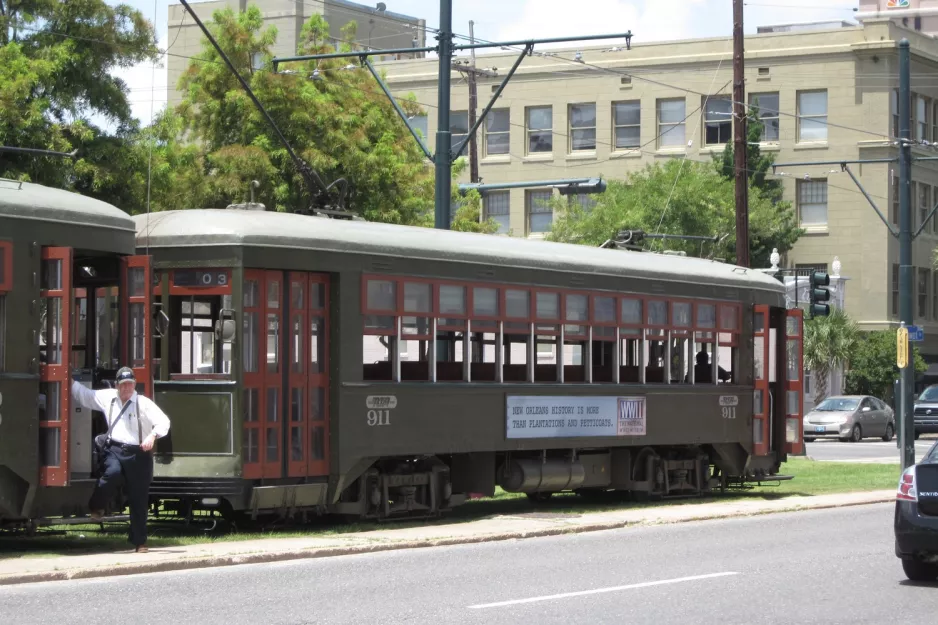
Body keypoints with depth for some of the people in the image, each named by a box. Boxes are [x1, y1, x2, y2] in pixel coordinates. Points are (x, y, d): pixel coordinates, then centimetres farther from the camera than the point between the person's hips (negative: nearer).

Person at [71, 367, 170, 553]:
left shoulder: (143, 403, -3)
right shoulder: (107, 397, 8)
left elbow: (163, 421, -8)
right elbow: (84, 395, 21)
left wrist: (153, 435, -24)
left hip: (138, 454, -1)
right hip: (114, 449, 2)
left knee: (139, 500, 2)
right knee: (112, 473, -34)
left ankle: (140, 542, 13)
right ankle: (97, 507, -5)